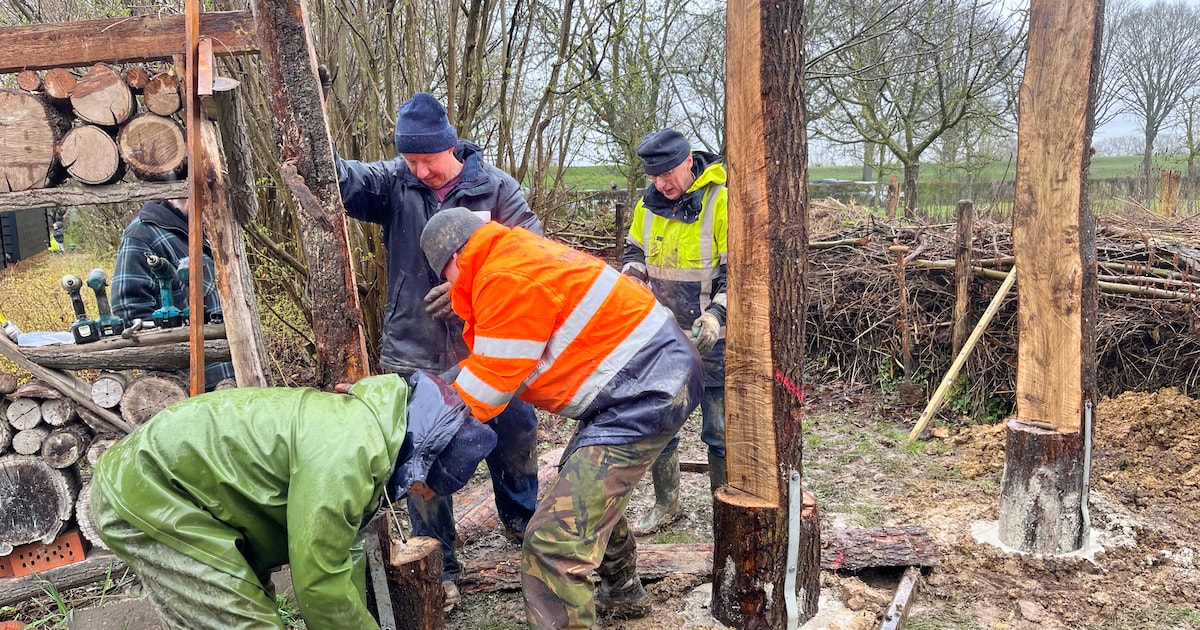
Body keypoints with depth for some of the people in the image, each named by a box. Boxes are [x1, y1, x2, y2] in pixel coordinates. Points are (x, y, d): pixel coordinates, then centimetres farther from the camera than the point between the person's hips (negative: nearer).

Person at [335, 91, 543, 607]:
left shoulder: (495, 187, -5)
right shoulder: (394, 182, -2)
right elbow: (342, 180, -13)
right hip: (416, 356, 0)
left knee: (515, 439, 15)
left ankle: (521, 521, 46)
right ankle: (438, 566, 25)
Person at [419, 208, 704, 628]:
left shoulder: (507, 278, -18)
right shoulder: (521, 254, 12)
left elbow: (486, 387, -13)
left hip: (646, 392, -12)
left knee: (555, 539, -14)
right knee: (592, 488, 32)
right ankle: (623, 594, 54)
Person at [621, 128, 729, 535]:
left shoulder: (721, 203, -14)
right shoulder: (649, 204, 4)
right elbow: (635, 251, 18)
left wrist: (717, 314, -28)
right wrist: (632, 275, -4)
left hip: (709, 339, -6)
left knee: (718, 430, 3)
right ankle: (666, 506, 29)